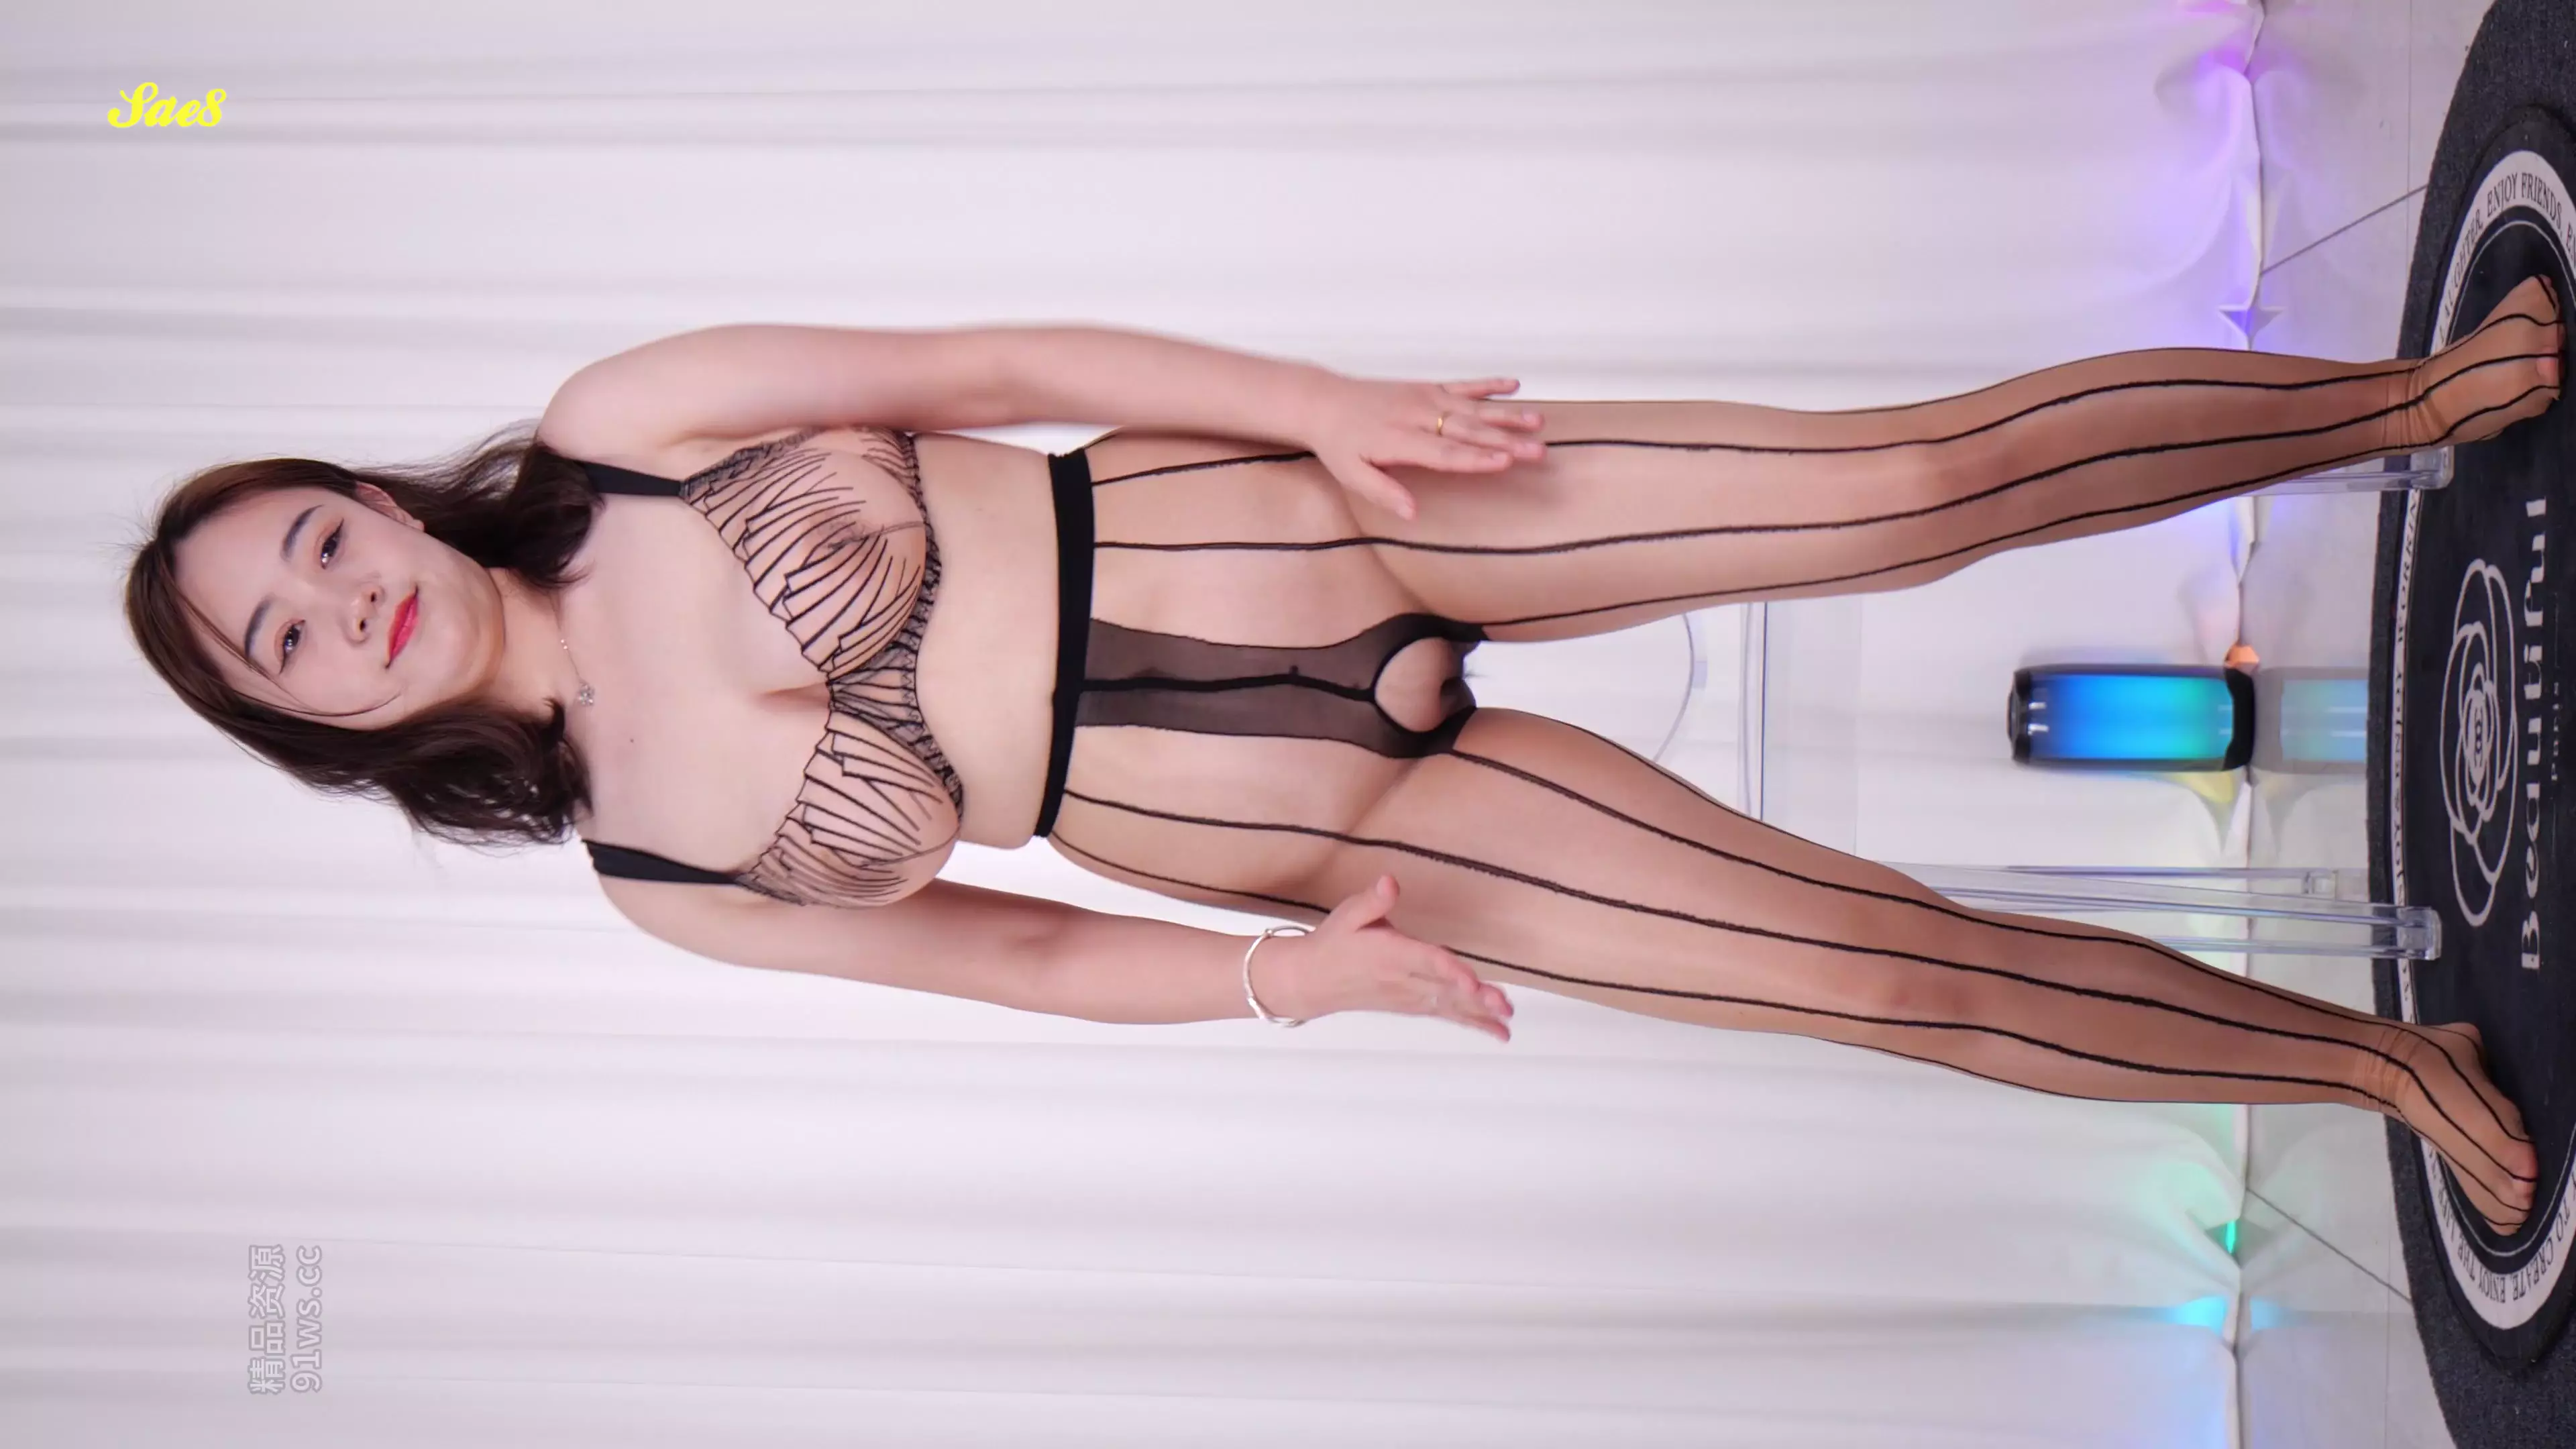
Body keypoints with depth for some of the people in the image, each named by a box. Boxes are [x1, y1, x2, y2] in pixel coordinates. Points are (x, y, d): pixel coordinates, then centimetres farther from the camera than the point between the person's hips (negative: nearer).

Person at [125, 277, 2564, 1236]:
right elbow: (1013, 949, 6)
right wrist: (1282, 971, -10)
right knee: (1886, 957, -2)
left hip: (1268, 513, 1)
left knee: (1922, 481, -7)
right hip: (1332, 838, 0)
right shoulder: (658, 867, 3)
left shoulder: (620, 427, -1)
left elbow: (993, 361, -2)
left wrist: (1327, 398, -11)